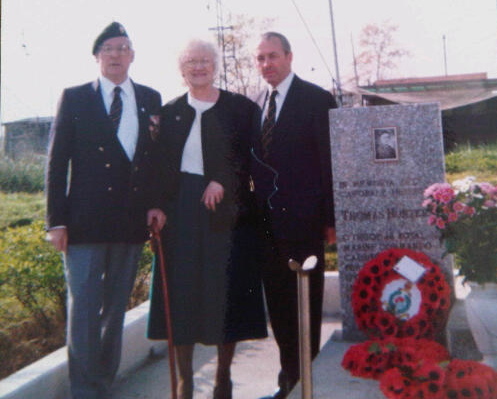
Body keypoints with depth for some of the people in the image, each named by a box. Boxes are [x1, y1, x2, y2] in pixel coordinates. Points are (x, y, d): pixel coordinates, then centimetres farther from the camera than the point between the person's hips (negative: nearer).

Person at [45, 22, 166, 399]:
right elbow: (57, 162, 0)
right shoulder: (75, 98, 4)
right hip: (86, 221, -3)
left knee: (116, 309, 11)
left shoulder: (151, 99, 11)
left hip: (133, 221, 3)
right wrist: (56, 220, -5)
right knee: (84, 309, -2)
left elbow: (158, 155, 13)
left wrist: (157, 202, -2)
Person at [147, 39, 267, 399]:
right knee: (182, 293, 2)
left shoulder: (242, 108, 5)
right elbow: (160, 164, 8)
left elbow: (250, 156, -1)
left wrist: (222, 182, -14)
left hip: (226, 210, -1)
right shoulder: (169, 112, 11)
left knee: (226, 294, 2)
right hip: (180, 212, 2)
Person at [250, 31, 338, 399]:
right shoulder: (257, 103, 12)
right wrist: (254, 209, 5)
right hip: (267, 219, 6)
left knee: (305, 303, 4)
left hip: (301, 217, -6)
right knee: (278, 303, 13)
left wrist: (331, 217, -10)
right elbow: (255, 159, 13)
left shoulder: (317, 99, -5)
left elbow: (330, 161, -7)